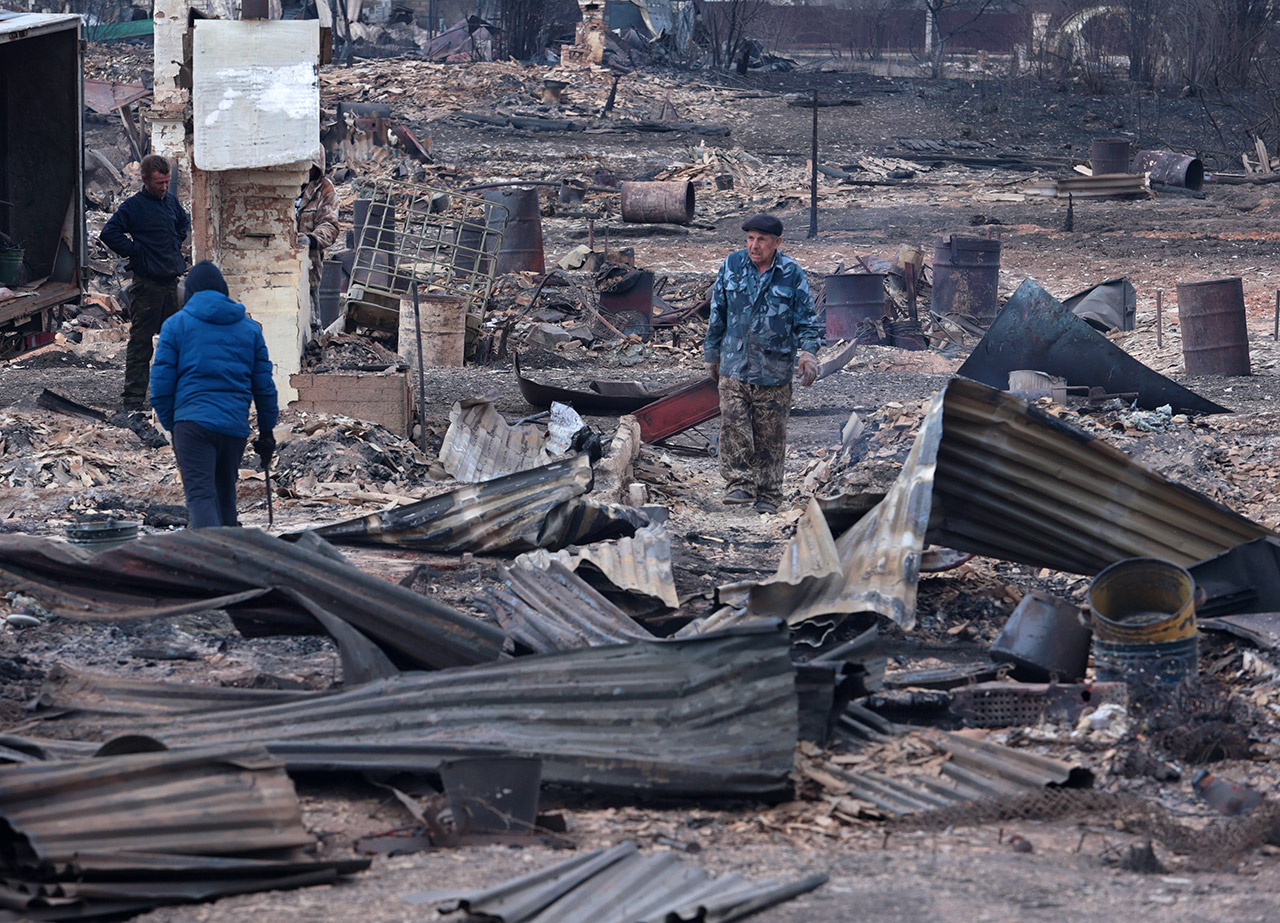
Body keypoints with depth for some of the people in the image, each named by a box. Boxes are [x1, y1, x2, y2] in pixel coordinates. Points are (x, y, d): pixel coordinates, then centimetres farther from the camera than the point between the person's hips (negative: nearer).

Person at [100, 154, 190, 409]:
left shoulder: (171, 200, 10)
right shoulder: (134, 206, -10)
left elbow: (184, 222, 31)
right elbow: (109, 234, -16)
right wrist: (135, 251, -13)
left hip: (171, 280, 7)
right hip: (147, 283, -7)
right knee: (141, 340, -4)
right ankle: (134, 395, -3)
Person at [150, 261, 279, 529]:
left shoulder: (176, 324, 4)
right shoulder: (249, 327, 15)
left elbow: (161, 382, 1)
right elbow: (264, 384, 14)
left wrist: (169, 423, 11)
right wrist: (266, 430, 20)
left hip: (193, 420, -4)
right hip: (236, 424, 4)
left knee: (200, 494, -11)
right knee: (225, 491, 21)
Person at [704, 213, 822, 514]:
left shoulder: (792, 274, -1)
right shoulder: (731, 266, 5)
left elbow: (807, 319, 2)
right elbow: (717, 314, 14)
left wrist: (809, 352, -15)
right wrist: (712, 354, 17)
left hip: (773, 371, -1)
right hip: (734, 367, 1)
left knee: (770, 435, 4)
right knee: (733, 427, -12)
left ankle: (768, 495, 13)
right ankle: (739, 485, -7)